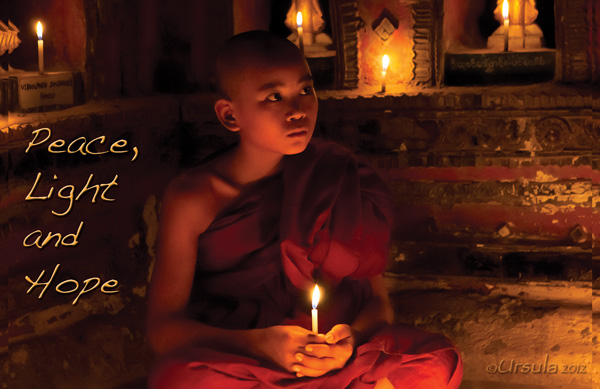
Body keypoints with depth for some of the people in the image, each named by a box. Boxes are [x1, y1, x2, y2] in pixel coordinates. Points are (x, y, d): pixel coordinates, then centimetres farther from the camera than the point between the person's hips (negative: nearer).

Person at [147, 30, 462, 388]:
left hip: (327, 360, 1)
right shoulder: (194, 198, -6)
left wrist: (352, 336, -21)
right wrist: (261, 343, -27)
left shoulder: (338, 184, 2)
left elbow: (378, 300, 4)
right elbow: (163, 327, -10)